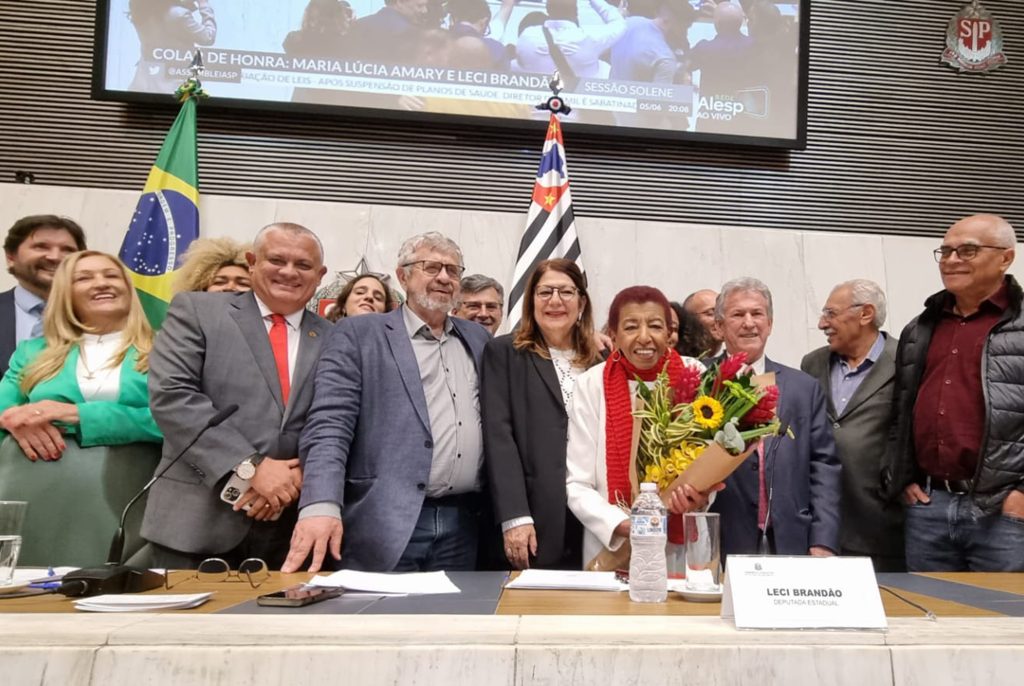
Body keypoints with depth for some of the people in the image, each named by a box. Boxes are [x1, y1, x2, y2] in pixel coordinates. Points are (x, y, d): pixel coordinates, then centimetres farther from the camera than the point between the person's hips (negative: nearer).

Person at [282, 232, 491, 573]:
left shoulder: (478, 338, 15)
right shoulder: (358, 334, 1)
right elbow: (329, 424, -9)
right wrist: (322, 505, -22)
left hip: (461, 525, 4)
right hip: (384, 525, -4)